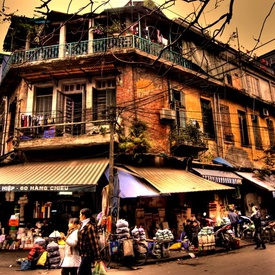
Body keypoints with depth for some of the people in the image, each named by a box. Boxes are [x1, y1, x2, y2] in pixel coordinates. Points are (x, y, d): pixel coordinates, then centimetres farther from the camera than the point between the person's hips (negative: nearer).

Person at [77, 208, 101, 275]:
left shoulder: (90, 226, -18)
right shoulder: (83, 225, 10)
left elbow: (94, 242, -19)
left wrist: (97, 257, -18)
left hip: (88, 254, -9)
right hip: (84, 254, 9)